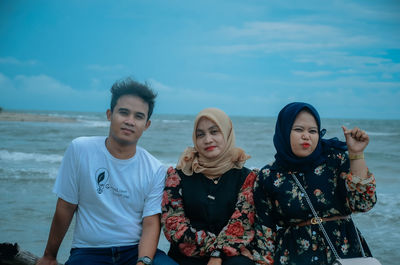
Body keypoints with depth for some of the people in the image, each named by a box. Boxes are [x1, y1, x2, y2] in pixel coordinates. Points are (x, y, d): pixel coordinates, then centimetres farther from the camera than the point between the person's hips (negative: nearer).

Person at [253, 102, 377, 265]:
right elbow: (265, 230, 10)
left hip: (343, 250, 1)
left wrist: (356, 154, -8)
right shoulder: (268, 177, 6)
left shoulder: (335, 158, 6)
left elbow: (362, 203, -5)